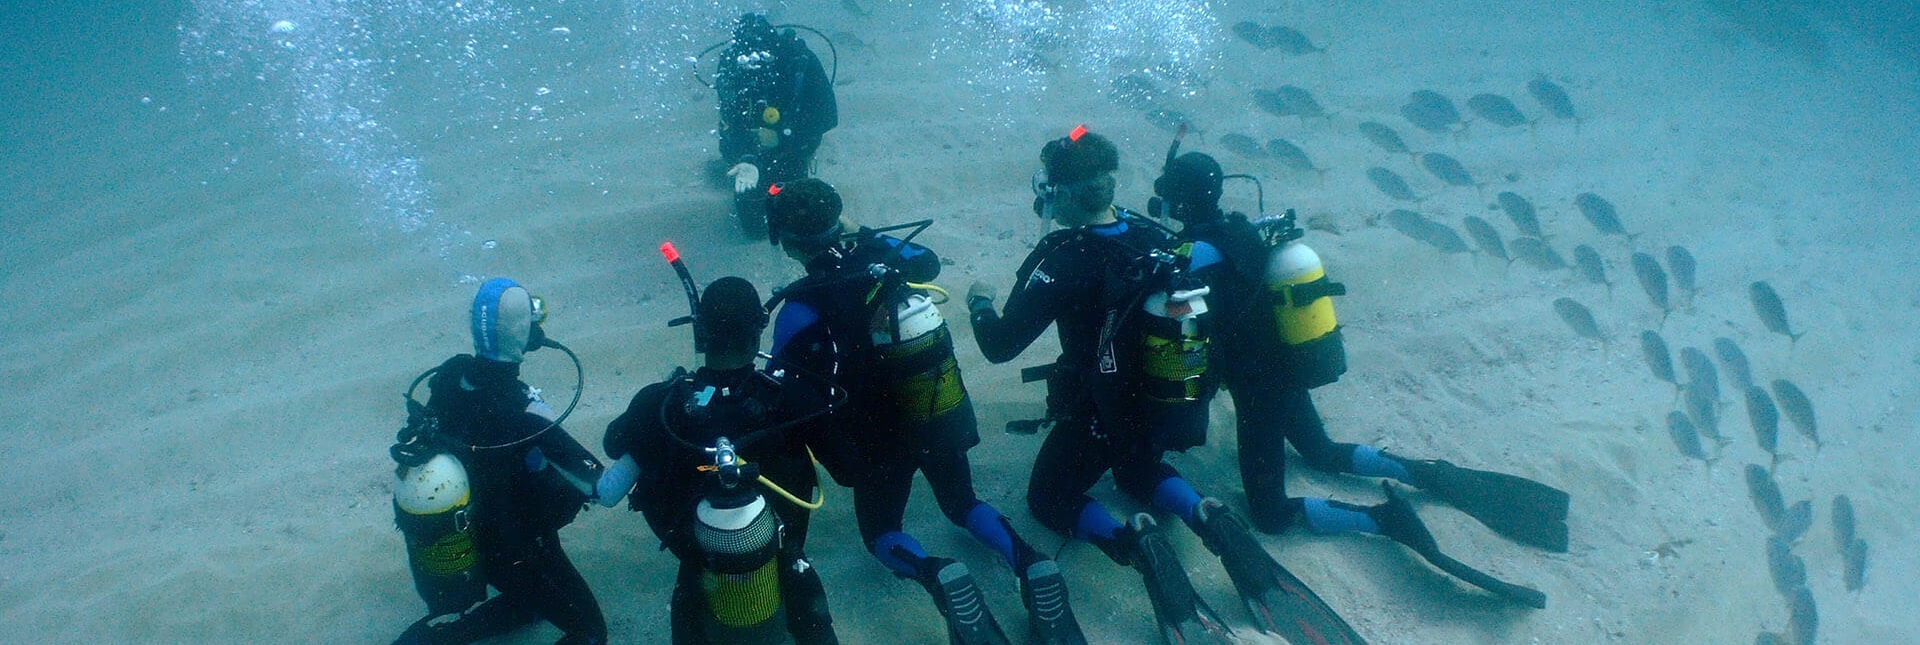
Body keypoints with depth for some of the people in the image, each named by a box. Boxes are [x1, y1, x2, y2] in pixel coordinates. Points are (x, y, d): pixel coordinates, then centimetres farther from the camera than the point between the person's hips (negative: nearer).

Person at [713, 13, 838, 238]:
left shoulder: (800, 60, -26)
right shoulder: (730, 65, -24)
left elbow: (828, 116, -23)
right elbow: (731, 124, -28)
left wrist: (780, 137, -30)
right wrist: (747, 160, -47)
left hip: (792, 146, 0)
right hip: (749, 150, 1)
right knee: (754, 226, 7)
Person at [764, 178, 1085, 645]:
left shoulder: (802, 309, -21)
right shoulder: (881, 256, -7)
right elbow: (930, 261, 18)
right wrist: (865, 234, 24)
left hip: (884, 439, -4)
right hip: (947, 418, 5)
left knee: (880, 531, 18)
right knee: (962, 504, 27)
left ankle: (937, 575, -16)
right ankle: (1030, 563, -1)